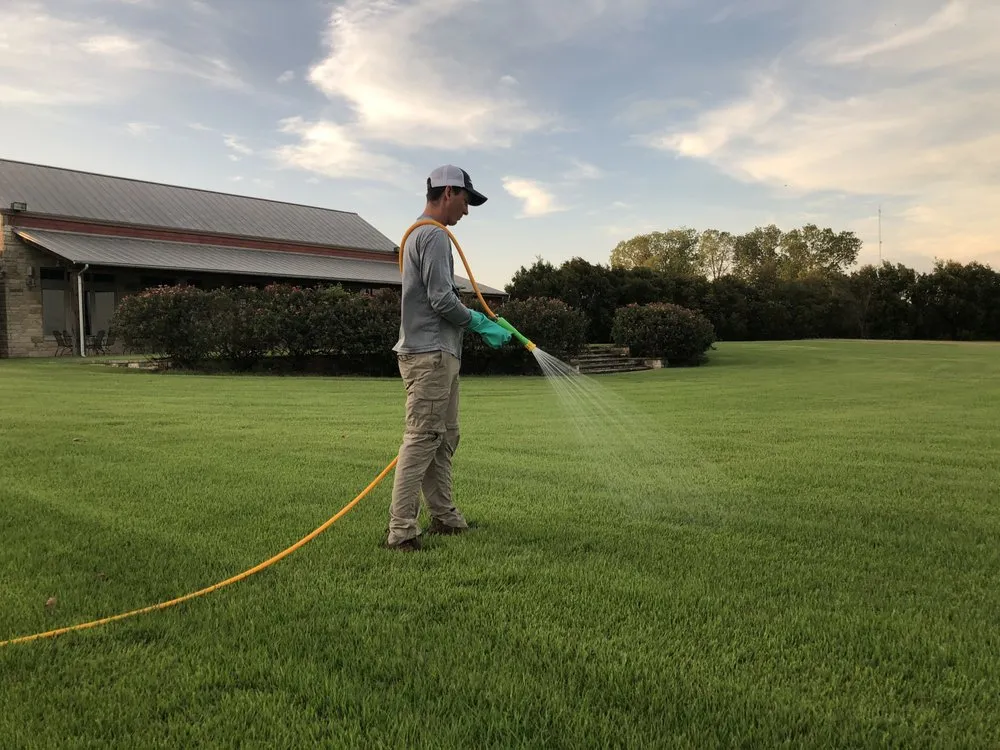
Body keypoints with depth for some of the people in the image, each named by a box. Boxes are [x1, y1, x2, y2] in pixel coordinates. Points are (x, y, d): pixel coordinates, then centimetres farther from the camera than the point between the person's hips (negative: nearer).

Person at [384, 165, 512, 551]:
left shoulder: (420, 233, 22)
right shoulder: (435, 235, -11)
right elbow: (442, 300, -18)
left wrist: (478, 320, 16)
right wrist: (478, 323, -5)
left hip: (438, 353, 11)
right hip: (430, 355, -11)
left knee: (444, 438, 14)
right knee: (421, 440, -11)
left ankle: (444, 516, 22)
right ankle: (401, 530, -9)